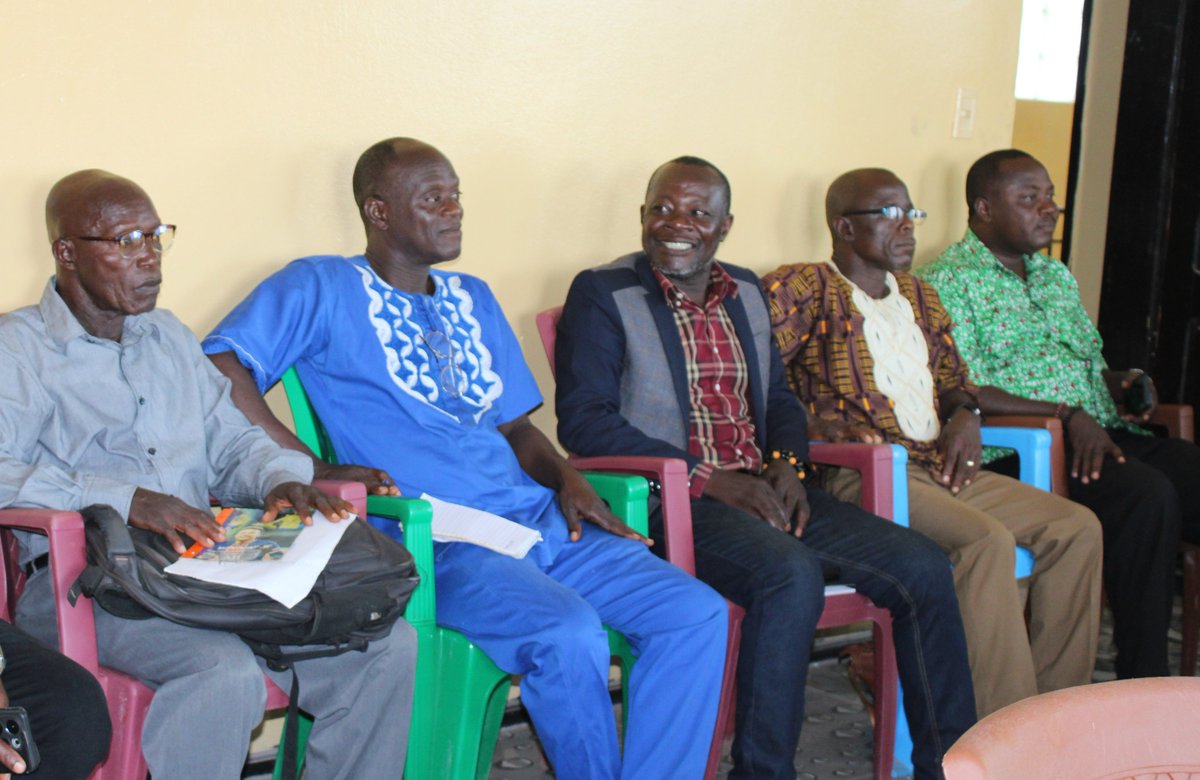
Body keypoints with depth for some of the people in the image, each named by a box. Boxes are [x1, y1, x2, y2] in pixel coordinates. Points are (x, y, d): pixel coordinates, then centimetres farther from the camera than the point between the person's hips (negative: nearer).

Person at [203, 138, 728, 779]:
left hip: (537, 520, 7)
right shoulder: (324, 287, 3)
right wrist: (316, 472, -19)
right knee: (569, 636, -32)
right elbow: (218, 369, -10)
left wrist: (566, 480, 5)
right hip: (433, 541, -7)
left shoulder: (472, 299, 23)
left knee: (696, 615, -11)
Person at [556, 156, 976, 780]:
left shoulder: (746, 292, 20)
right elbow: (583, 421, -10)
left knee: (923, 566, -10)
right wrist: (709, 479, -16)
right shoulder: (602, 295, 0)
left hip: (760, 490, 7)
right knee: (793, 574, -34)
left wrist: (786, 461, -1)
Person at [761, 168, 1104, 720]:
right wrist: (819, 425, -21)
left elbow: (952, 378, 30)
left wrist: (965, 413, 7)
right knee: (986, 540, -31)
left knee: (1077, 527, -6)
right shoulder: (804, 289, 0)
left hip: (939, 465, 8)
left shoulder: (919, 297, 24)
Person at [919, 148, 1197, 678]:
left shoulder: (1056, 275, 25)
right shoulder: (948, 282, -2)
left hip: (1102, 435, 8)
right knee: (1146, 494, -31)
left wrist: (1121, 385, 6)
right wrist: (1067, 416, -18)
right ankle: (1144, 687, -24)